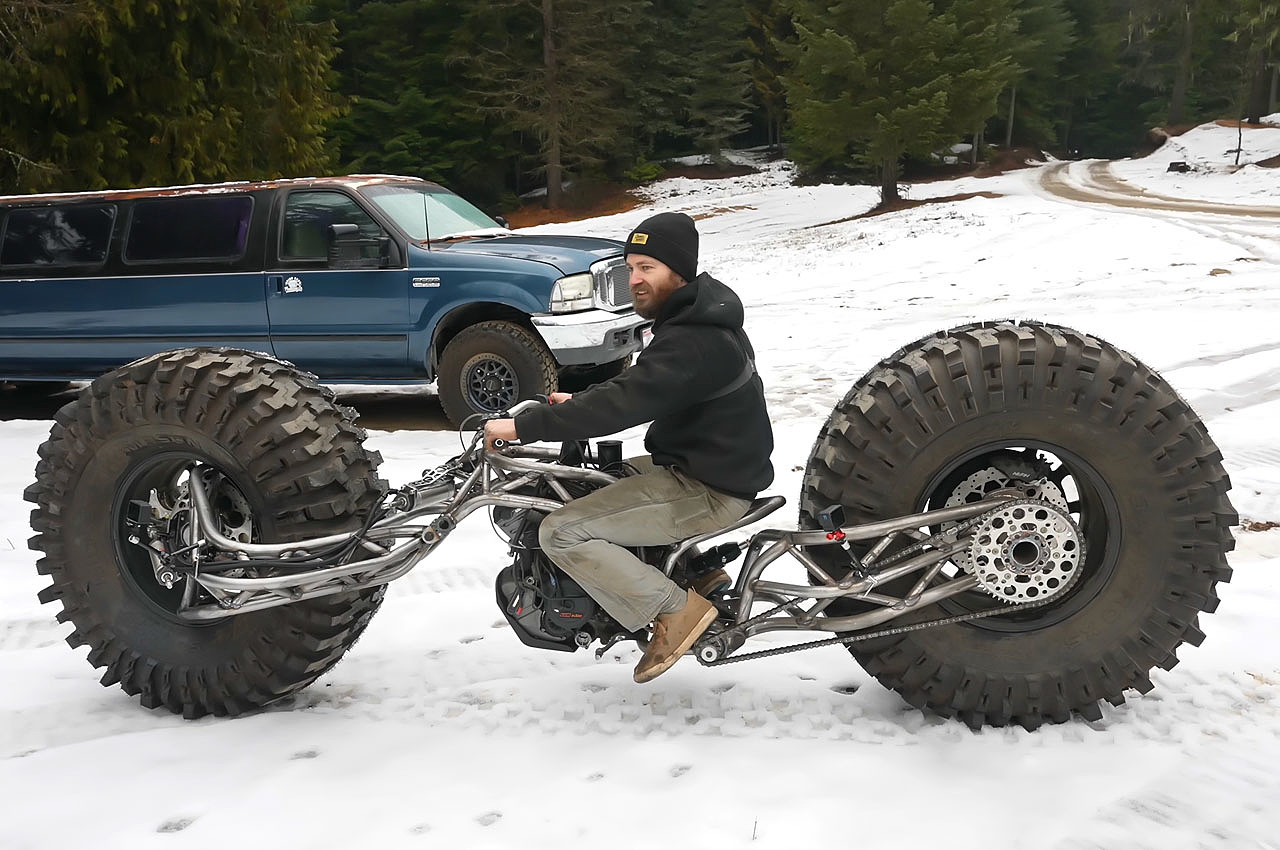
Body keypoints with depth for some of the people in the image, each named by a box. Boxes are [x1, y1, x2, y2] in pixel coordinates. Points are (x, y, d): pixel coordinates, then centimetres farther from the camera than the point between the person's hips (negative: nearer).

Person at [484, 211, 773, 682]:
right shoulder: (697, 317, 10)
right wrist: (583, 402, 10)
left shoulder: (693, 341, -23)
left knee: (561, 533, -14)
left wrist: (523, 426, -25)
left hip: (710, 491, -10)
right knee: (584, 479, 23)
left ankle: (674, 608, -9)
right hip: (704, 465, 10)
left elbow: (627, 403, -30)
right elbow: (641, 385, 22)